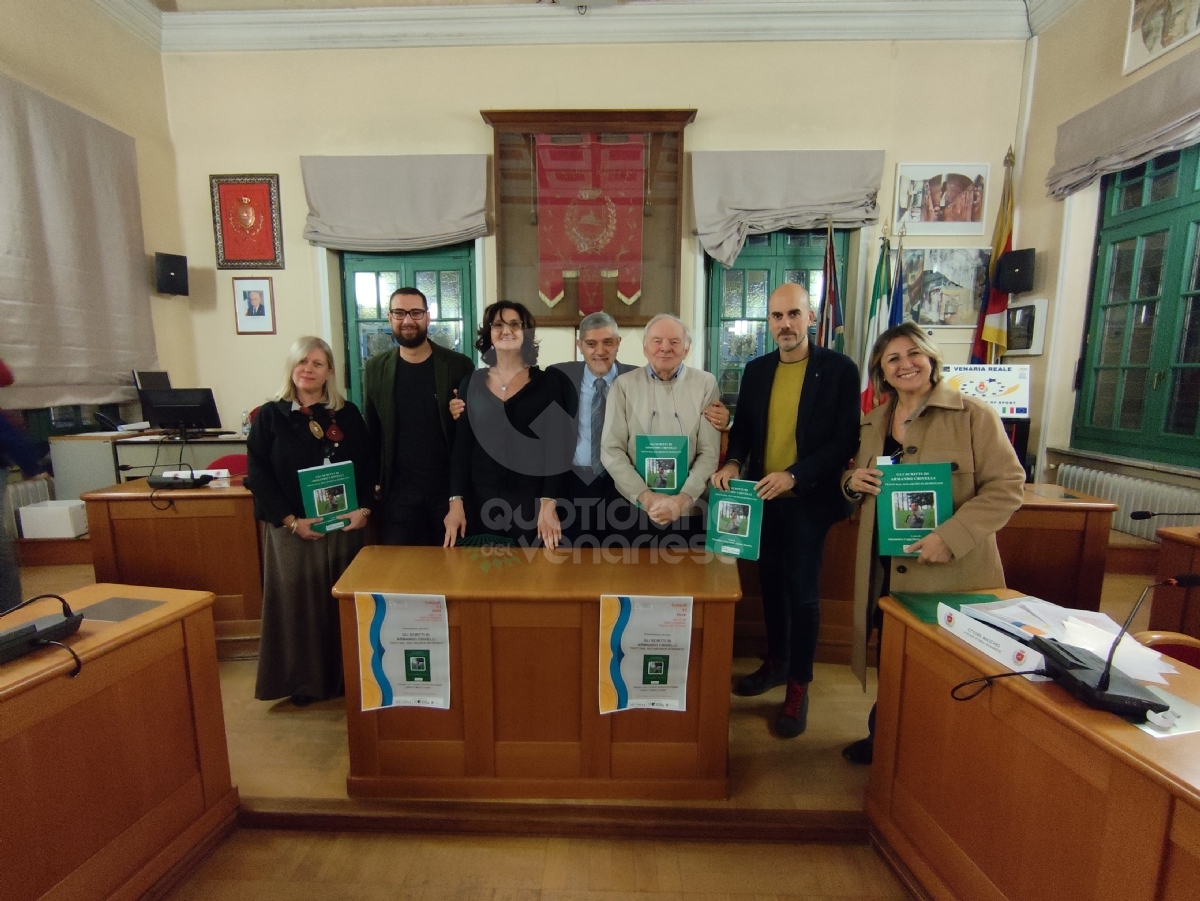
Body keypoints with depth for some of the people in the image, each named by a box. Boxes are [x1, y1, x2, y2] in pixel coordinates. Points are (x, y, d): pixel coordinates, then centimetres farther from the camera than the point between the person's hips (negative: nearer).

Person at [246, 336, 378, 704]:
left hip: (345, 525, 2)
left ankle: (345, 674, 26)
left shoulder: (348, 414, 5)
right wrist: (291, 521, -14)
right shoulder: (270, 416, 1)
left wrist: (364, 509, -11)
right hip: (292, 529, -1)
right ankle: (303, 681, 24)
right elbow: (258, 476, -4)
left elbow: (369, 466, 3)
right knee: (297, 602, 7)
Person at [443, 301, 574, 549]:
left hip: (530, 503, -2)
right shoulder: (471, 383, 5)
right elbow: (461, 445, 4)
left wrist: (549, 504, -12)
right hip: (479, 503, 2)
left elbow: (556, 449, -5)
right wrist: (456, 501, -3)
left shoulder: (549, 383, -1)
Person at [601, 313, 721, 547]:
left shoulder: (705, 383, 0)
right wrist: (645, 497, -13)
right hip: (636, 510, 0)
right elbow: (611, 450, -3)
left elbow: (710, 452, -3)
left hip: (690, 511, 0)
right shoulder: (624, 384, 0)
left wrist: (682, 499, -15)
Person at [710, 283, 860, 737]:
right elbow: (742, 426, 7)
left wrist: (794, 475, -23)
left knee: (802, 591, 4)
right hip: (763, 497, 5)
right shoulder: (756, 370, 6)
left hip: (808, 499, -4)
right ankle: (775, 662, 36)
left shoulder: (839, 368, -8)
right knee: (771, 583, 16)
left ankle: (798, 686, 22)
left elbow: (845, 440, -12)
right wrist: (733, 462, -13)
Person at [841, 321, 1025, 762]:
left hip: (951, 573, -4)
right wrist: (852, 482, -5)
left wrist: (950, 537, -22)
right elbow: (858, 482, 20)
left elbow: (1007, 485, -11)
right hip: (885, 568, 5)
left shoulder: (973, 415, -7)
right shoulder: (872, 423, 10)